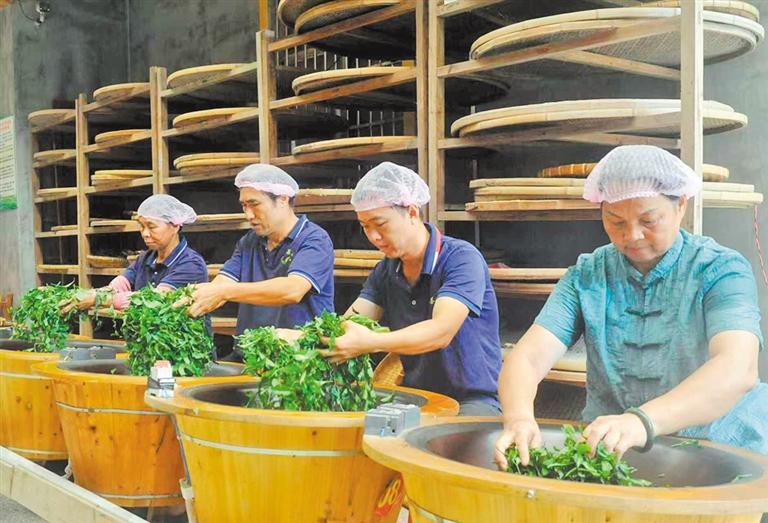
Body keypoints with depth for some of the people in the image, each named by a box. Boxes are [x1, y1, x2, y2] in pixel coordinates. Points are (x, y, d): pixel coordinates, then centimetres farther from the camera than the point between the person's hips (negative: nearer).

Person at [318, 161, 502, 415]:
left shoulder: (461, 258, -14)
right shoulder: (384, 271, 8)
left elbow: (441, 332, -29)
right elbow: (346, 327, -2)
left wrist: (371, 343, -44)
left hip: (471, 401, -5)